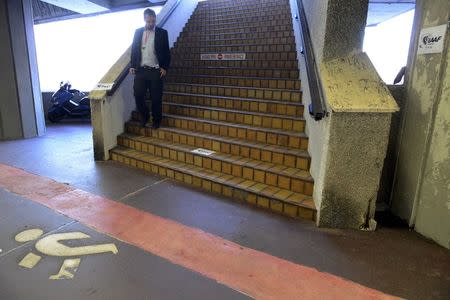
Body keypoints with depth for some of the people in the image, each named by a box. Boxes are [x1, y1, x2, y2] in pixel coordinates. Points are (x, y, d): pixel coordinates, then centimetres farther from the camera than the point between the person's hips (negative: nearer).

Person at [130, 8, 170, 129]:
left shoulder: (162, 33, 2)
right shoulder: (138, 32, 10)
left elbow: (166, 52, 2)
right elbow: (134, 50, 12)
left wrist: (164, 68, -7)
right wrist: (132, 66, 4)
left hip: (156, 70, -2)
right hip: (140, 70, 3)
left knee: (156, 97, 1)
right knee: (138, 95, -1)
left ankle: (156, 120, 19)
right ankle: (144, 117, 21)